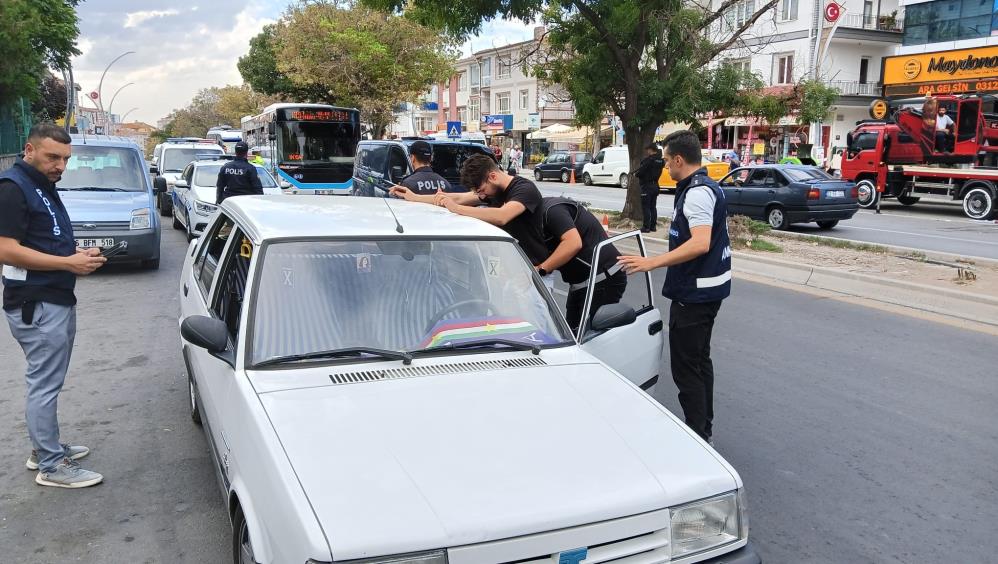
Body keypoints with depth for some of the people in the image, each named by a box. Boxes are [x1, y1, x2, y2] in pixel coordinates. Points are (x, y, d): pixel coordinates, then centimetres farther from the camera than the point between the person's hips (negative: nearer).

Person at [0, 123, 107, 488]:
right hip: (36, 305, -10)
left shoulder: (44, 186, 15)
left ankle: (45, 449, 30)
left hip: (57, 300, 10)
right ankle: (52, 466, 5)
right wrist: (68, 263, -21)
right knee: (44, 385, -3)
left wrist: (80, 254, 6)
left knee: (47, 382, 18)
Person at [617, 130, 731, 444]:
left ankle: (697, 436, 4)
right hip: (706, 288, 11)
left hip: (695, 292, -11)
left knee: (686, 368, -4)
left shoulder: (697, 193, -21)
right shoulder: (706, 187, 12)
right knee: (699, 360, 20)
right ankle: (704, 428, 32)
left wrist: (652, 262, -34)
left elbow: (700, 244, -33)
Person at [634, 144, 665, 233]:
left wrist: (636, 174, 2)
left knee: (646, 207, -4)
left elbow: (641, 170, -20)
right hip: (655, 185, 8)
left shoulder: (648, 159, -18)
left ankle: (646, 227, -5)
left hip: (647, 186, -8)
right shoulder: (660, 160, 7)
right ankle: (653, 226, 17)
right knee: (653, 207, 14)